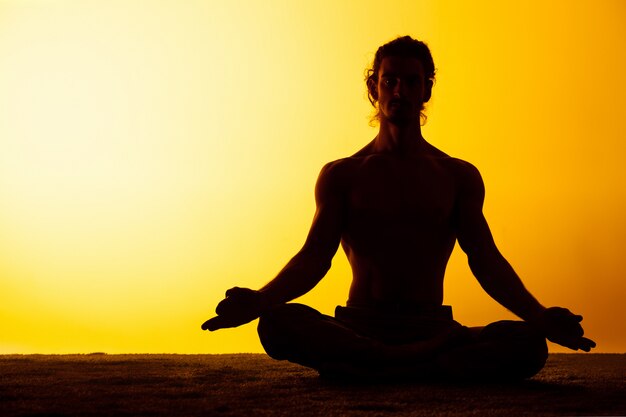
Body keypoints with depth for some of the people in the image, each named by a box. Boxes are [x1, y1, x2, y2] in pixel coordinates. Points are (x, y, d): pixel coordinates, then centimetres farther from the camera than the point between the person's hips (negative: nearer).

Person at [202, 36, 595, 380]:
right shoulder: (340, 175, 11)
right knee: (278, 323, -34)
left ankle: (368, 371, -35)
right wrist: (259, 300, -20)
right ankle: (426, 363, -36)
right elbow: (314, 257, 1)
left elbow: (486, 259, 5)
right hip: (357, 328, -1)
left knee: (527, 344, -30)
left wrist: (538, 315, -14)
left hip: (433, 328, 1)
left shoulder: (460, 176, 14)